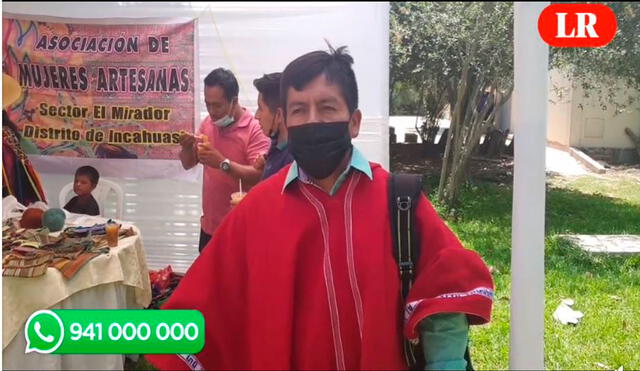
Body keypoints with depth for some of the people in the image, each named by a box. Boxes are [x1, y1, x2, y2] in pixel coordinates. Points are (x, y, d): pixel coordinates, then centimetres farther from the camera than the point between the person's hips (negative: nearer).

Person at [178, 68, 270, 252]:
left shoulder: (255, 129, -15)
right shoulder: (208, 123, 6)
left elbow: (259, 175, -23)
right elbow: (188, 164, 11)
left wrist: (223, 163, -33)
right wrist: (187, 147, -10)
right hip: (209, 225, 7)